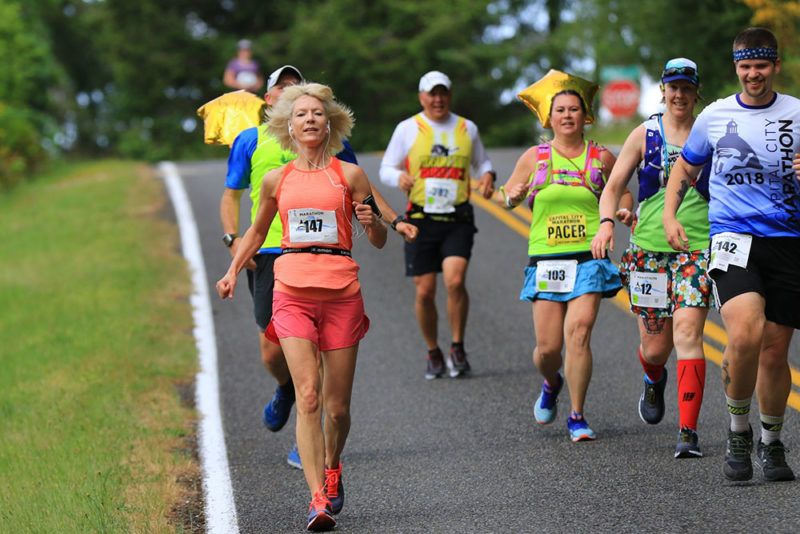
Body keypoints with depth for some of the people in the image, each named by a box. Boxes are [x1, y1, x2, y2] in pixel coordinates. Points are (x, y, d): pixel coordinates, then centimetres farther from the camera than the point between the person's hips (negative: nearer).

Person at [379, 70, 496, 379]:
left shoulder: (467, 129, 11)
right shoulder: (408, 129, 5)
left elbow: (482, 162, 24)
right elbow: (386, 169, 7)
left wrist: (487, 176, 1)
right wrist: (400, 177, -16)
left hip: (458, 220, 0)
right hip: (421, 220, 0)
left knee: (455, 281, -19)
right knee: (425, 292, -1)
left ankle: (457, 349, -2)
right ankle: (433, 354, 19)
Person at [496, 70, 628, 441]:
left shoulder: (602, 158, 7)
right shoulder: (534, 157, 7)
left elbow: (623, 196, 20)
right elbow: (505, 197, 16)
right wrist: (511, 196, -7)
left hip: (589, 258, -1)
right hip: (545, 258, 1)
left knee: (578, 333, -16)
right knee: (548, 346, -2)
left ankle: (577, 417, -5)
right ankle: (551, 384, 34)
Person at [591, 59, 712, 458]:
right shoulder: (644, 135, 6)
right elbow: (613, 187, 6)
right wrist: (607, 223, -12)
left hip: (698, 248, -1)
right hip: (648, 248, 1)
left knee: (687, 333, -17)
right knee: (655, 346, 5)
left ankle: (688, 432, -15)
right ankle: (654, 381, 43)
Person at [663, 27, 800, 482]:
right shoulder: (715, 116, 7)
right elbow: (685, 170, 20)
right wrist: (669, 216, 5)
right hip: (733, 237, -1)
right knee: (746, 333, -24)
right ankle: (738, 433, -5)